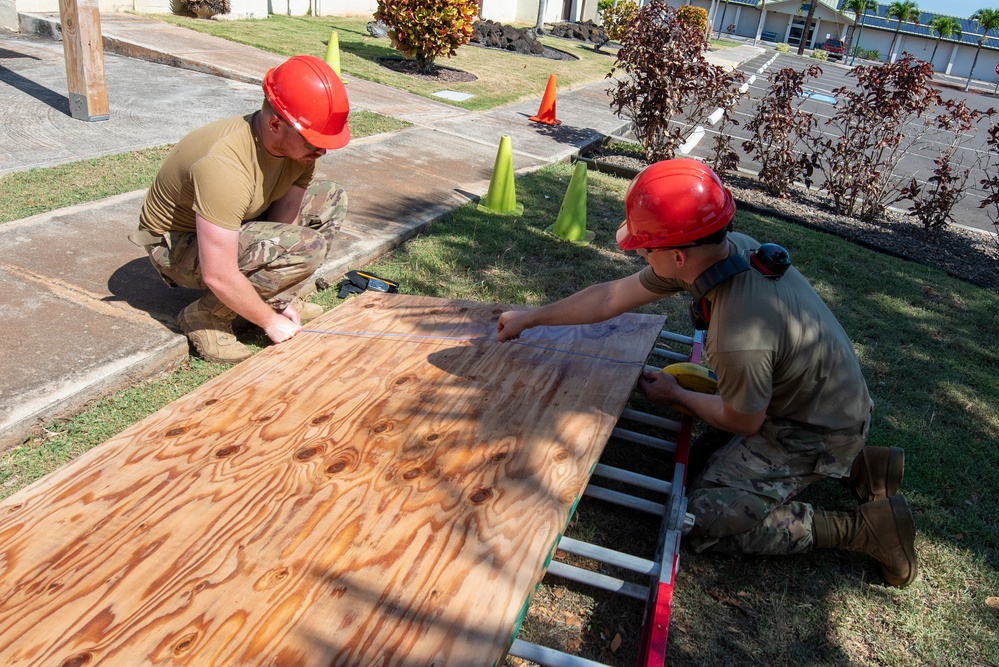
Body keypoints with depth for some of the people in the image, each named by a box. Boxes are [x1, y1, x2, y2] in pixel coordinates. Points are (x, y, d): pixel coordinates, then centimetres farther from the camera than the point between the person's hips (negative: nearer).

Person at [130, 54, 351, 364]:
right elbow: (218, 277, -35)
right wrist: (270, 321, -22)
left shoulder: (299, 145, -15)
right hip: (177, 244, -8)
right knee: (304, 246, -30)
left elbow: (285, 220, -7)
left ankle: (276, 296, 6)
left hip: (234, 224, 8)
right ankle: (206, 316, -11)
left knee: (332, 199, -1)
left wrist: (282, 301, -11)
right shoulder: (225, 166, -38)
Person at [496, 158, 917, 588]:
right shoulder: (727, 248, -14)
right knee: (713, 446, 28)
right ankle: (856, 463, 20)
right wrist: (531, 318, 3)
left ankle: (860, 528, -3)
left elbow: (744, 423, -16)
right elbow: (614, 296, -4)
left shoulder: (740, 340, -39)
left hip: (816, 434, -8)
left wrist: (676, 396, 0)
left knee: (706, 521, -9)